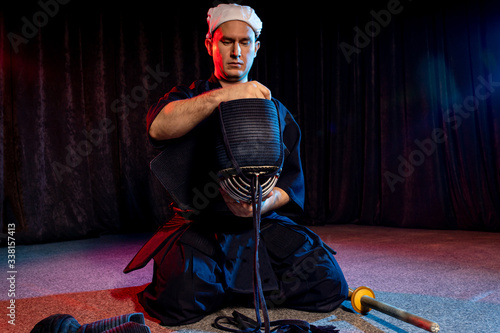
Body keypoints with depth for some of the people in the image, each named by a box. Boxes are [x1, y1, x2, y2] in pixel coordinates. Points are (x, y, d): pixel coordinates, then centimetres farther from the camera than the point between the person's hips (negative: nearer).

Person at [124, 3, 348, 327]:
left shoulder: (276, 111, 16)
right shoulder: (189, 96, 9)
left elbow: (293, 178, 7)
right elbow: (158, 127, -16)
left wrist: (268, 202, -16)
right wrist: (221, 95, -28)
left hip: (263, 222, 3)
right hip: (199, 221, -2)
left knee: (328, 284, -16)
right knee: (181, 297, -30)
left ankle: (229, 288, 9)